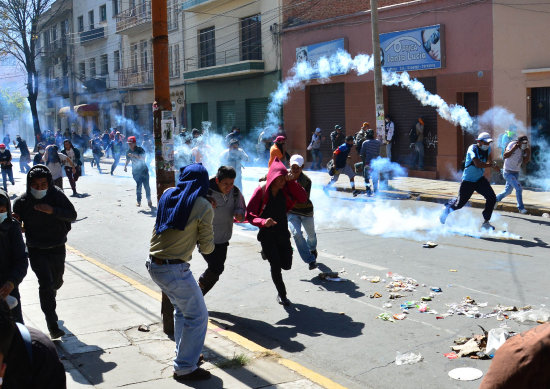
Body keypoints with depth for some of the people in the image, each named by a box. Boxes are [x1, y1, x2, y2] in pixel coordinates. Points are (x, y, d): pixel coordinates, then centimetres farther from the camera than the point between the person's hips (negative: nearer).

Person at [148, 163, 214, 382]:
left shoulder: (167, 195, 6)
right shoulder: (203, 207, -11)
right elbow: (207, 248, -6)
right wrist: (207, 243, 16)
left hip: (153, 265, 8)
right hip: (174, 269, -8)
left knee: (181, 308, 25)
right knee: (197, 316, 5)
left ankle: (185, 353, 38)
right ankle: (184, 368, 12)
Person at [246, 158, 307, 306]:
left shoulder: (285, 191, -3)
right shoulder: (261, 191, -13)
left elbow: (303, 198, -14)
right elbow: (249, 215, -16)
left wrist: (292, 182, -21)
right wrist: (263, 222, -34)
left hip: (283, 232, 4)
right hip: (267, 234, -4)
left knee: (286, 265, 6)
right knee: (275, 265, -7)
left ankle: (268, 253, 38)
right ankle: (282, 295, 15)